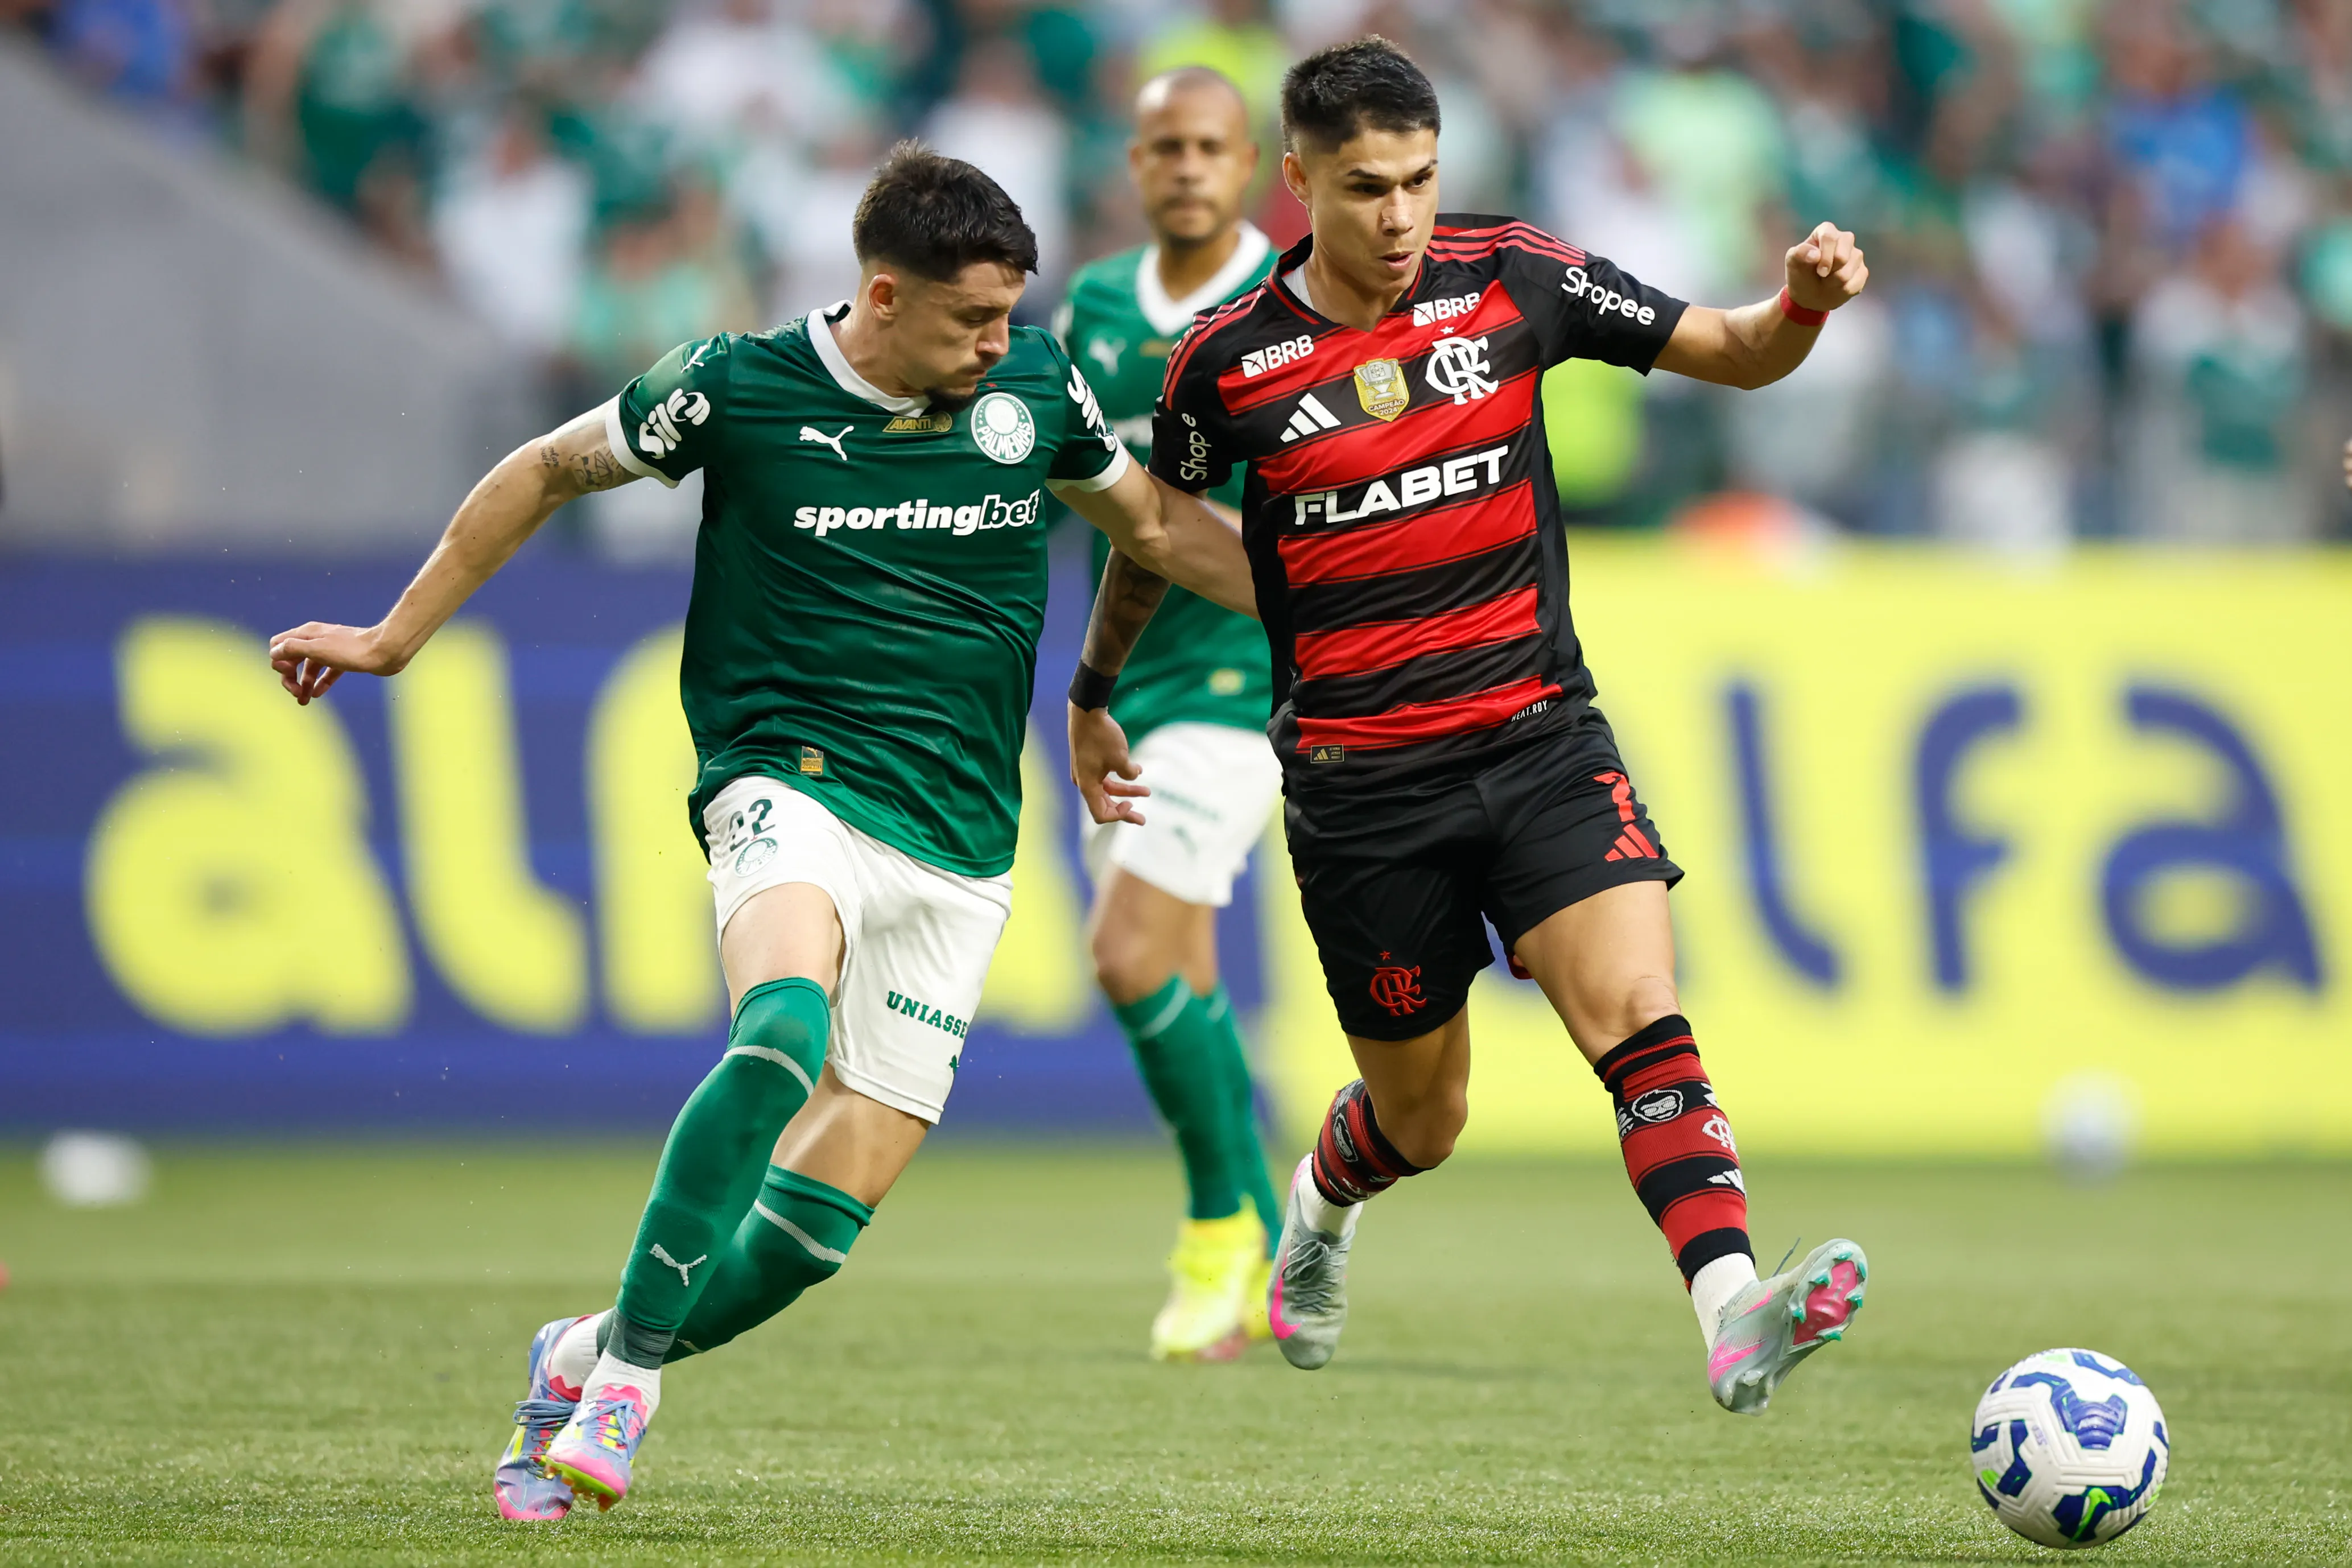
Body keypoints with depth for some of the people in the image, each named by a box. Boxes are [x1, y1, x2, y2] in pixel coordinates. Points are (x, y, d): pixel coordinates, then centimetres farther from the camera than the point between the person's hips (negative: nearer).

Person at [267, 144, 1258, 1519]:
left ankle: (593, 1358, 20)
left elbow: (1155, 521, 22)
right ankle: (625, 1368, -26)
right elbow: (547, 473, 10)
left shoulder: (1035, 383, 4)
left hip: (961, 849, 4)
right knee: (784, 1031, -36)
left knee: (823, 1221, -5)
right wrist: (397, 637, 13)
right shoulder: (739, 389, -5)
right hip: (793, 780, -3)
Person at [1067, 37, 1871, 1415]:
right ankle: (1319, 1211, 44)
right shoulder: (1231, 361, -5)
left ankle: (1735, 1314, -32)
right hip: (1361, 777, -1)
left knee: (1638, 1010, -21)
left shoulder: (1513, 281, -1)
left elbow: (1737, 355, 3)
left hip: (1539, 736, 1)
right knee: (1421, 1120, 9)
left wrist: (1803, 304, -19)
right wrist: (1092, 698, 25)